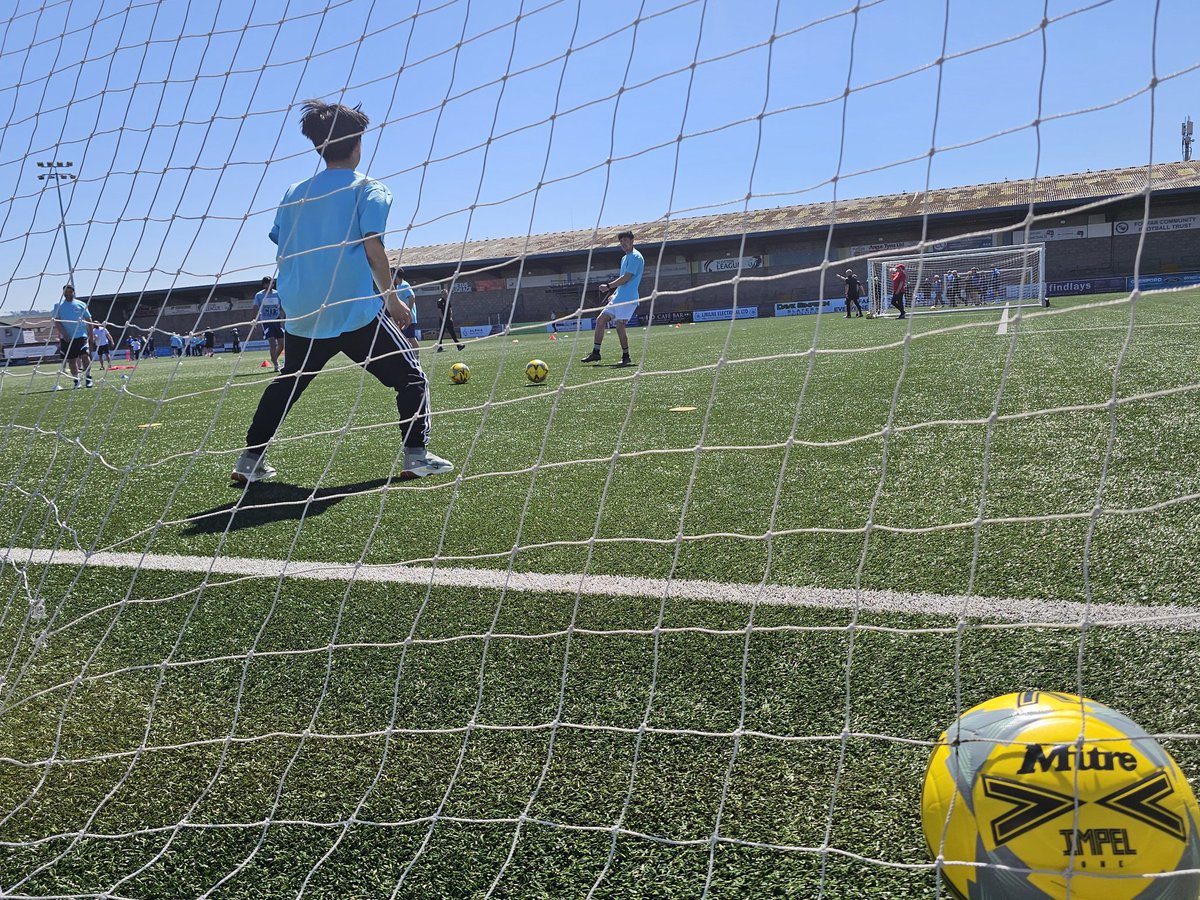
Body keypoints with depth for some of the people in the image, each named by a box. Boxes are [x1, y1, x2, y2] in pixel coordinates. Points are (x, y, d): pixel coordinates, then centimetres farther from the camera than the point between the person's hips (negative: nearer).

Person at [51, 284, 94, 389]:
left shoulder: (81, 304, 6)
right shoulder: (58, 305, 6)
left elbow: (88, 320, 10)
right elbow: (56, 321, 0)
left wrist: (91, 334, 7)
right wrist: (63, 333, -13)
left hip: (81, 335, -1)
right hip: (67, 337, 1)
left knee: (85, 356, -16)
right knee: (71, 360, 5)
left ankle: (88, 378, -8)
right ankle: (76, 381, 13)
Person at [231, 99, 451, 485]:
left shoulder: (293, 194, 13)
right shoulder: (367, 188, -1)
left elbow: (284, 254, 14)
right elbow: (373, 249, -12)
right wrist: (392, 299, -5)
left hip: (301, 316, 5)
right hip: (357, 311, -5)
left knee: (285, 384, 23)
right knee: (410, 376, 6)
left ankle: (250, 460, 23)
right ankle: (416, 456, -4)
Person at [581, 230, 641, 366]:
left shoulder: (635, 257, -9)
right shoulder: (625, 258, 21)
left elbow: (626, 278, -17)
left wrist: (608, 286, -14)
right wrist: (614, 294, 19)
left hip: (627, 298, -10)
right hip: (618, 297, 10)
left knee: (619, 325, -15)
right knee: (600, 320, 5)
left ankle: (626, 357, -4)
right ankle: (595, 353, 8)